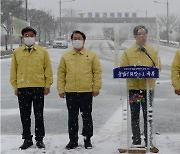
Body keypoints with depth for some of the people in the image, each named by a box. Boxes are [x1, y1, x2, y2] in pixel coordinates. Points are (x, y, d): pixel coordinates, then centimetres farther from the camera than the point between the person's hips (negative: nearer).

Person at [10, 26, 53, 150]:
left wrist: (48, 85, -1)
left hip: (38, 87, -1)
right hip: (22, 88, 1)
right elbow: (13, 70, 9)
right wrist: (15, 86, 3)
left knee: (39, 115, 5)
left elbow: (48, 69, 4)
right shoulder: (17, 52, 7)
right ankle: (27, 139, 15)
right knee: (25, 115, 6)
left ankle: (40, 139, 14)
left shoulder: (43, 51, 4)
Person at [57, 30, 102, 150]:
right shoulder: (66, 56, 9)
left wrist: (96, 88, -4)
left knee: (87, 116, 5)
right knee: (72, 117, 7)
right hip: (70, 92, 2)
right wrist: (61, 89, 1)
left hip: (86, 92, -2)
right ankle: (73, 140, 16)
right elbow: (61, 73, 8)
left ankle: (87, 140, 15)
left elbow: (97, 72, 2)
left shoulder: (92, 55, 4)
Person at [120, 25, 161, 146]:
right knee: (134, 115, 4)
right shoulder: (128, 52, 8)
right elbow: (123, 68, 3)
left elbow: (158, 67, 0)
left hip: (148, 87, 0)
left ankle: (148, 140, 9)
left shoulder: (153, 52, 8)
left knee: (148, 115, 2)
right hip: (133, 87, 0)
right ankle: (136, 140, 11)